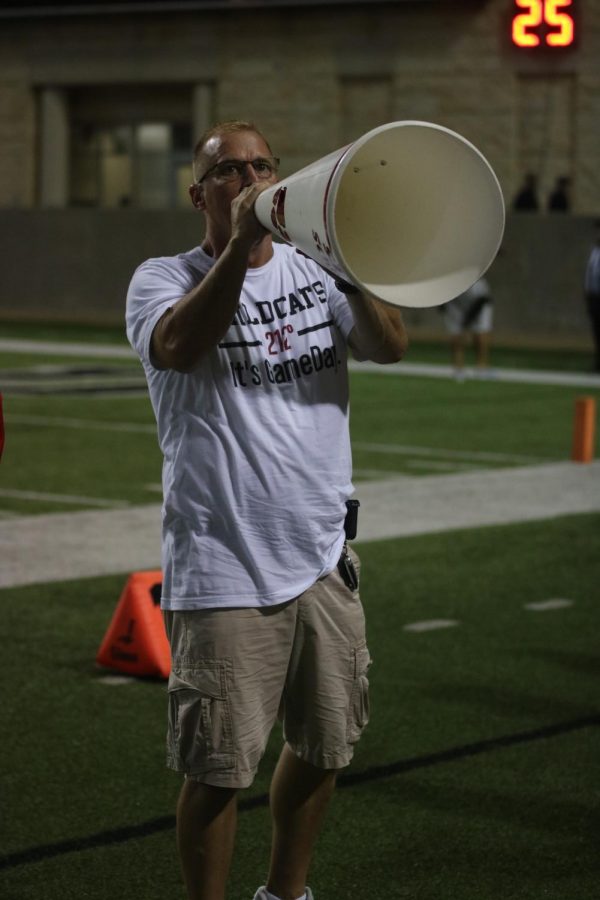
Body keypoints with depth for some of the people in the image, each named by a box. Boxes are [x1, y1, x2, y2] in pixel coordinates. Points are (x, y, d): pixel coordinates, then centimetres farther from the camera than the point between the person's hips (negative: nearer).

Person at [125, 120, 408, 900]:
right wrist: (240, 242, -33)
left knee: (323, 747, 17)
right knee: (217, 770, -2)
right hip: (222, 572, -5)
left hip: (323, 559, 5)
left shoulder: (314, 272, 7)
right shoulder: (164, 279, -5)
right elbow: (180, 346, -27)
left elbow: (390, 346, -9)